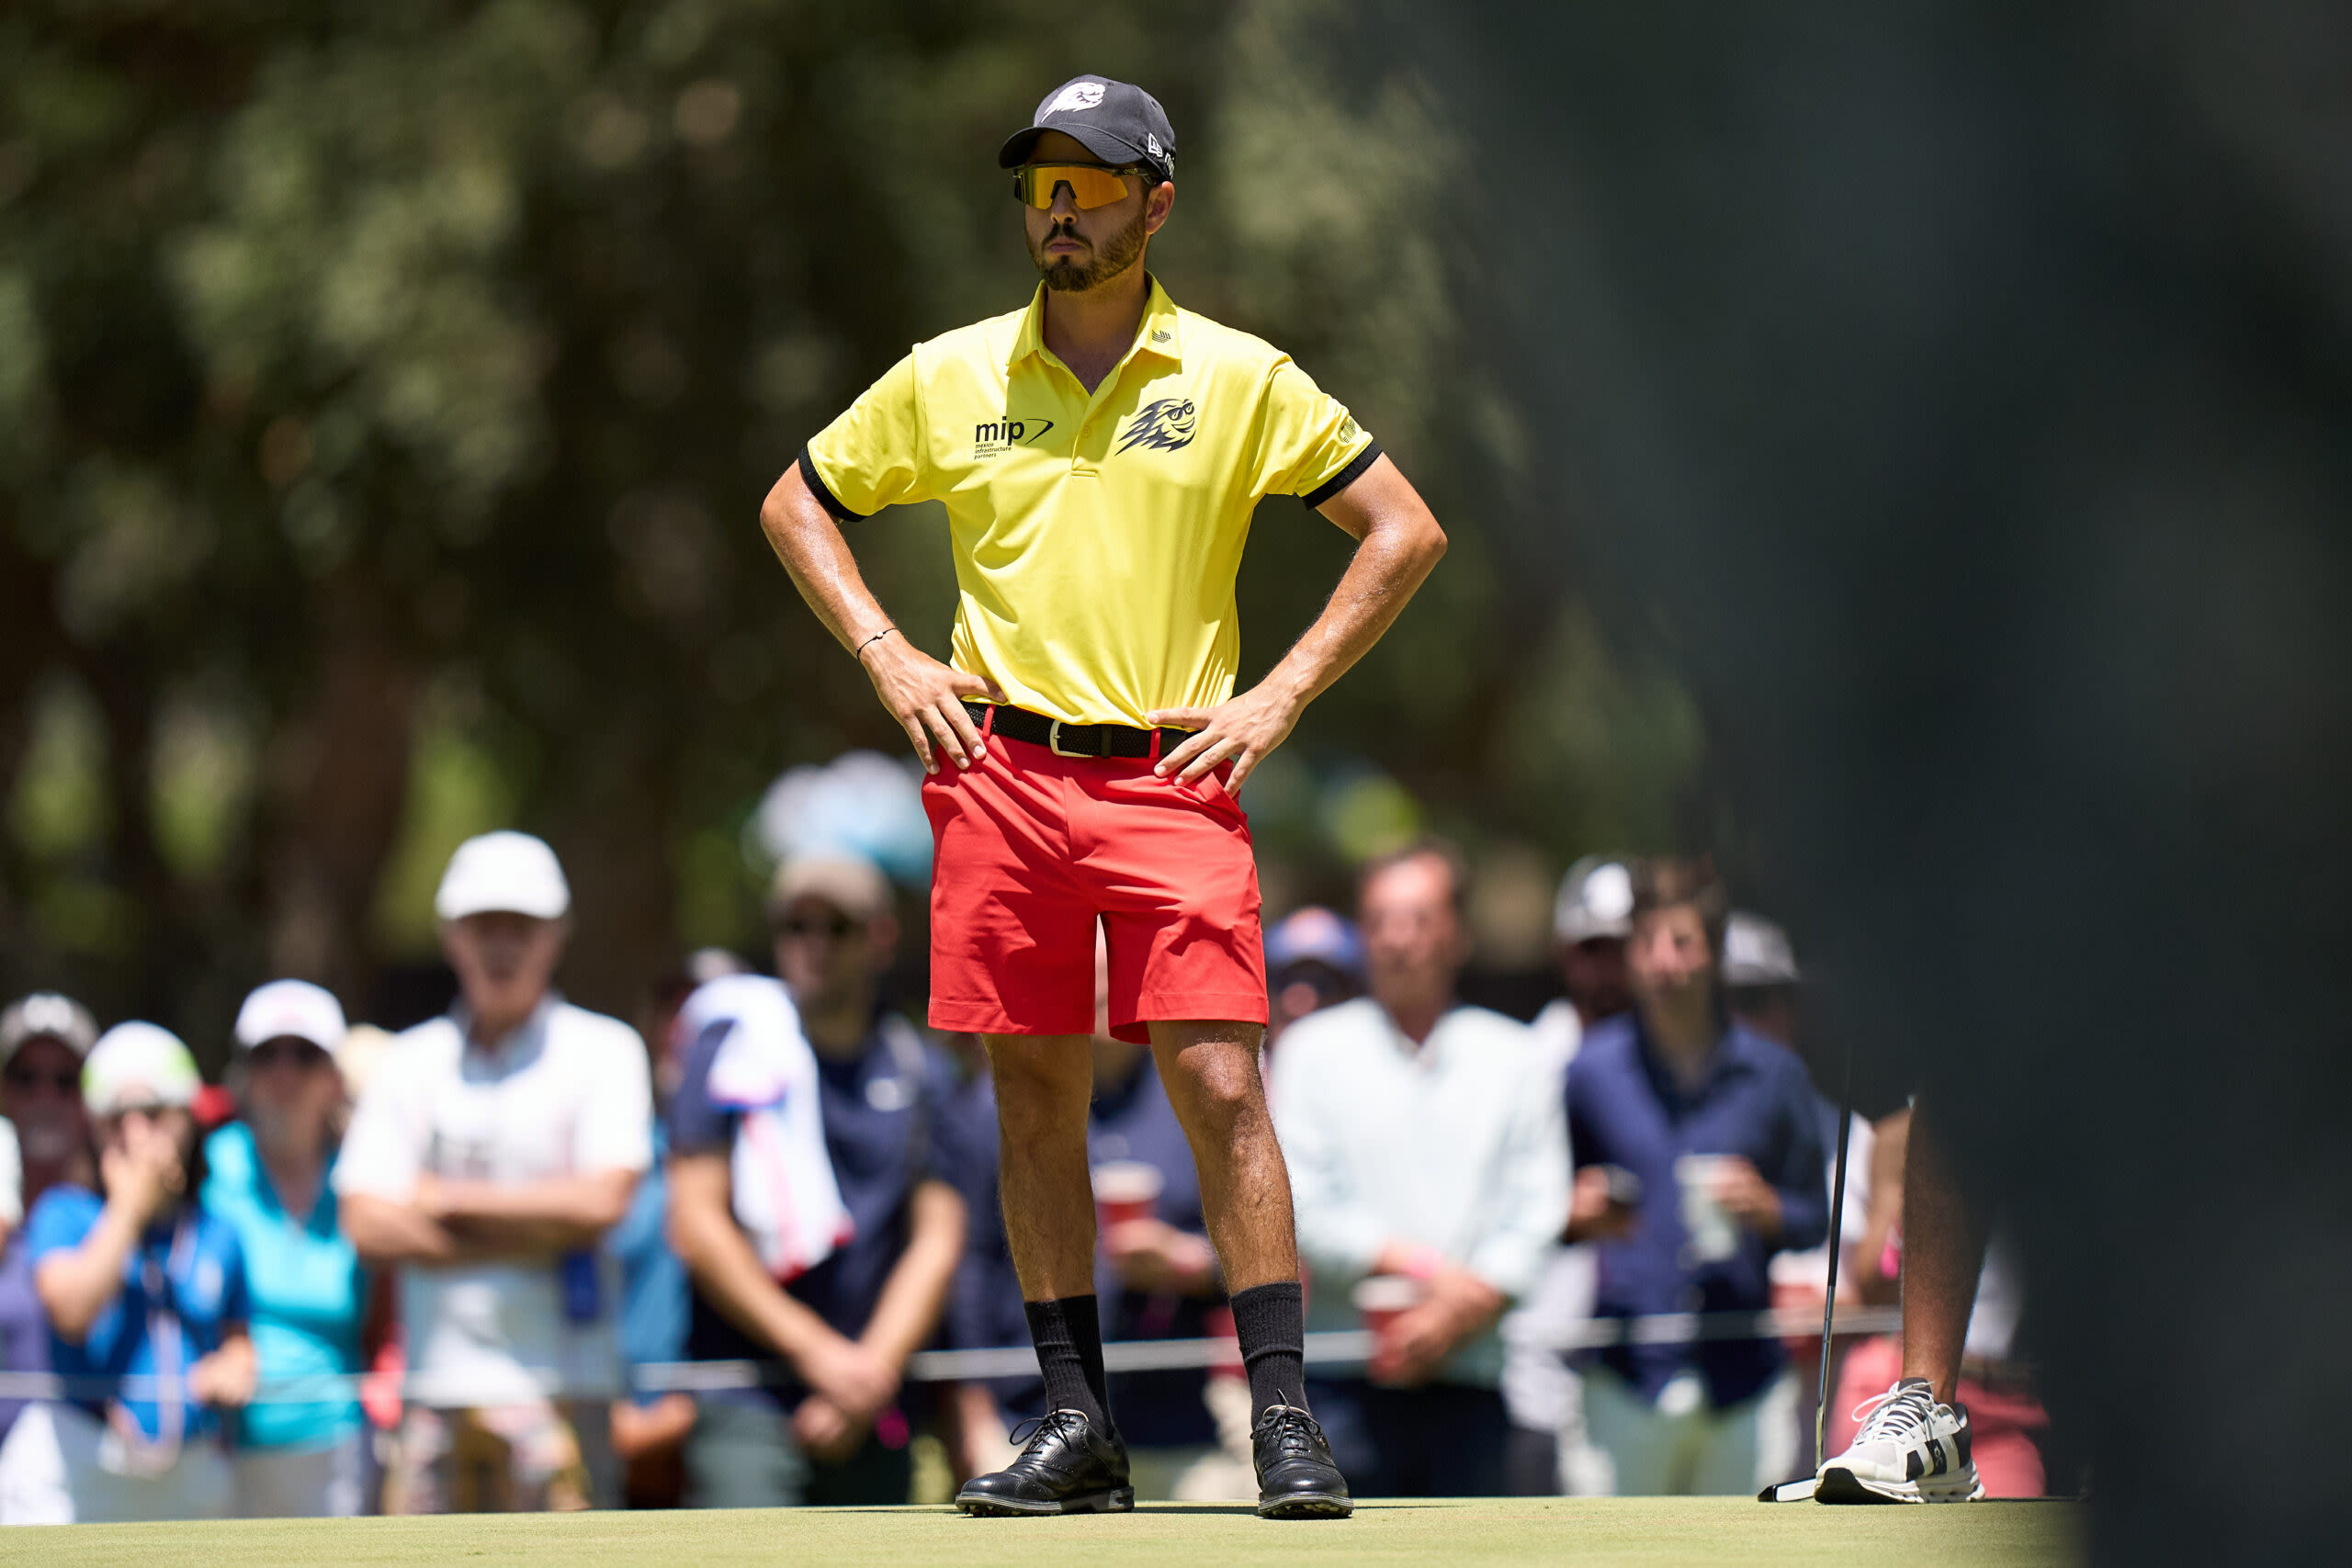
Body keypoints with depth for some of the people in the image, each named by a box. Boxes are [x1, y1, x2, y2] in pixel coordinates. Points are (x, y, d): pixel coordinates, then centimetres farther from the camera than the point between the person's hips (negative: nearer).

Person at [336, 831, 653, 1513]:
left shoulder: (603, 1052, 4)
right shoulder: (409, 1065, 12)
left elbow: (600, 1201, -9)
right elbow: (369, 1227, 1)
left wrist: (449, 1200, -2)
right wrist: (535, 1240, -6)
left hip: (556, 1382, -3)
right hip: (435, 1379, 3)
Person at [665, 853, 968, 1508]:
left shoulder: (920, 1072, 12)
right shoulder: (734, 1043, 3)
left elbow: (937, 1239, 7)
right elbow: (697, 1227, -2)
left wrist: (874, 1369, -8)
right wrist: (818, 1353, -9)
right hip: (746, 1403, -4)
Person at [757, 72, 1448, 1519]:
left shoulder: (1240, 379, 3)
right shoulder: (948, 378, 9)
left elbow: (1407, 532, 7)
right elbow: (797, 504, 21)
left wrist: (1280, 698, -1)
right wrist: (890, 661, 8)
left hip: (1171, 780, -2)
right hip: (1002, 775, 2)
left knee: (1222, 1088, -11)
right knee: (1038, 1103, 3)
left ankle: (1286, 1421, -9)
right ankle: (1079, 1428, 9)